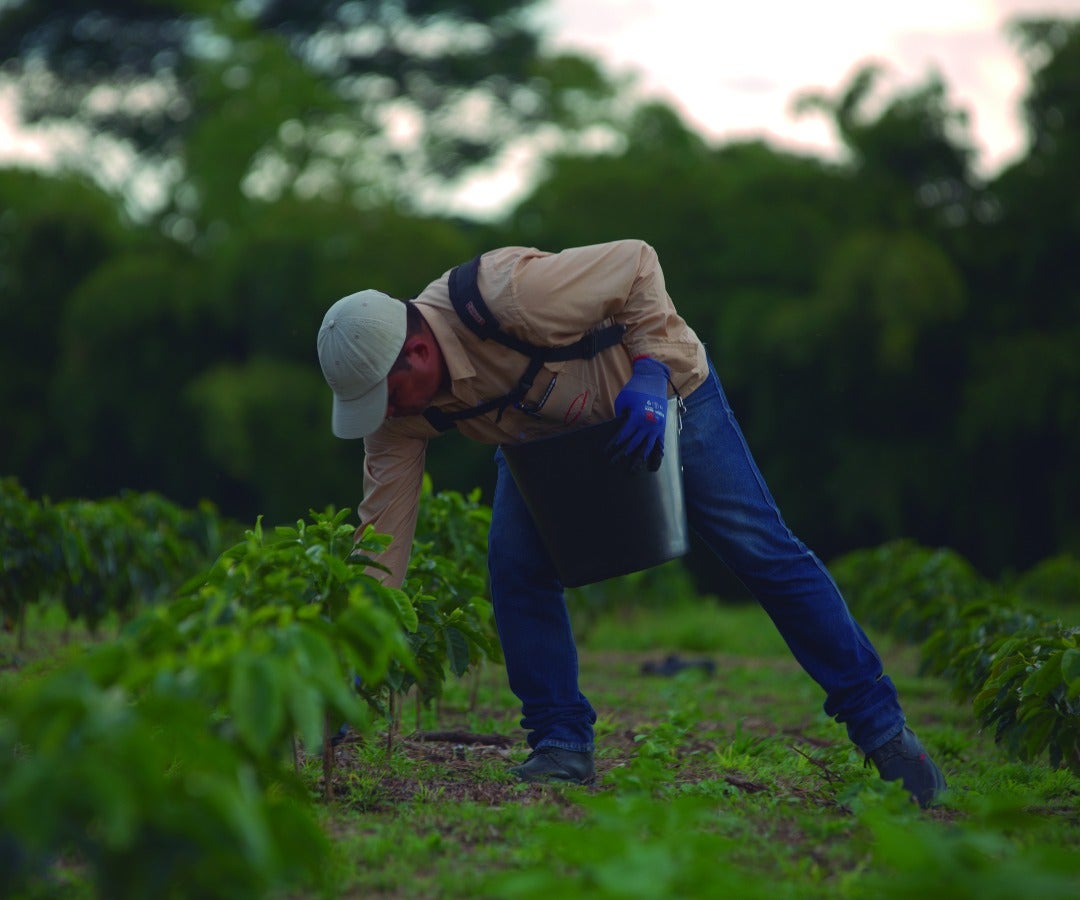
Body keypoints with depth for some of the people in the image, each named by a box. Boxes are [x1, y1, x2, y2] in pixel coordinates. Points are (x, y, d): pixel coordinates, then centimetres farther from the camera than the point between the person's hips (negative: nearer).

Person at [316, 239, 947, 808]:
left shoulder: (510, 296, -41)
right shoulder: (399, 415, -22)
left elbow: (637, 264, -28)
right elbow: (381, 538, -19)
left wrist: (649, 375, -35)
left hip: (658, 388, -5)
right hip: (542, 432, 5)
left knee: (761, 548, -5)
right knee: (515, 563, -17)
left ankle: (878, 724, 3)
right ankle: (562, 743, -2)